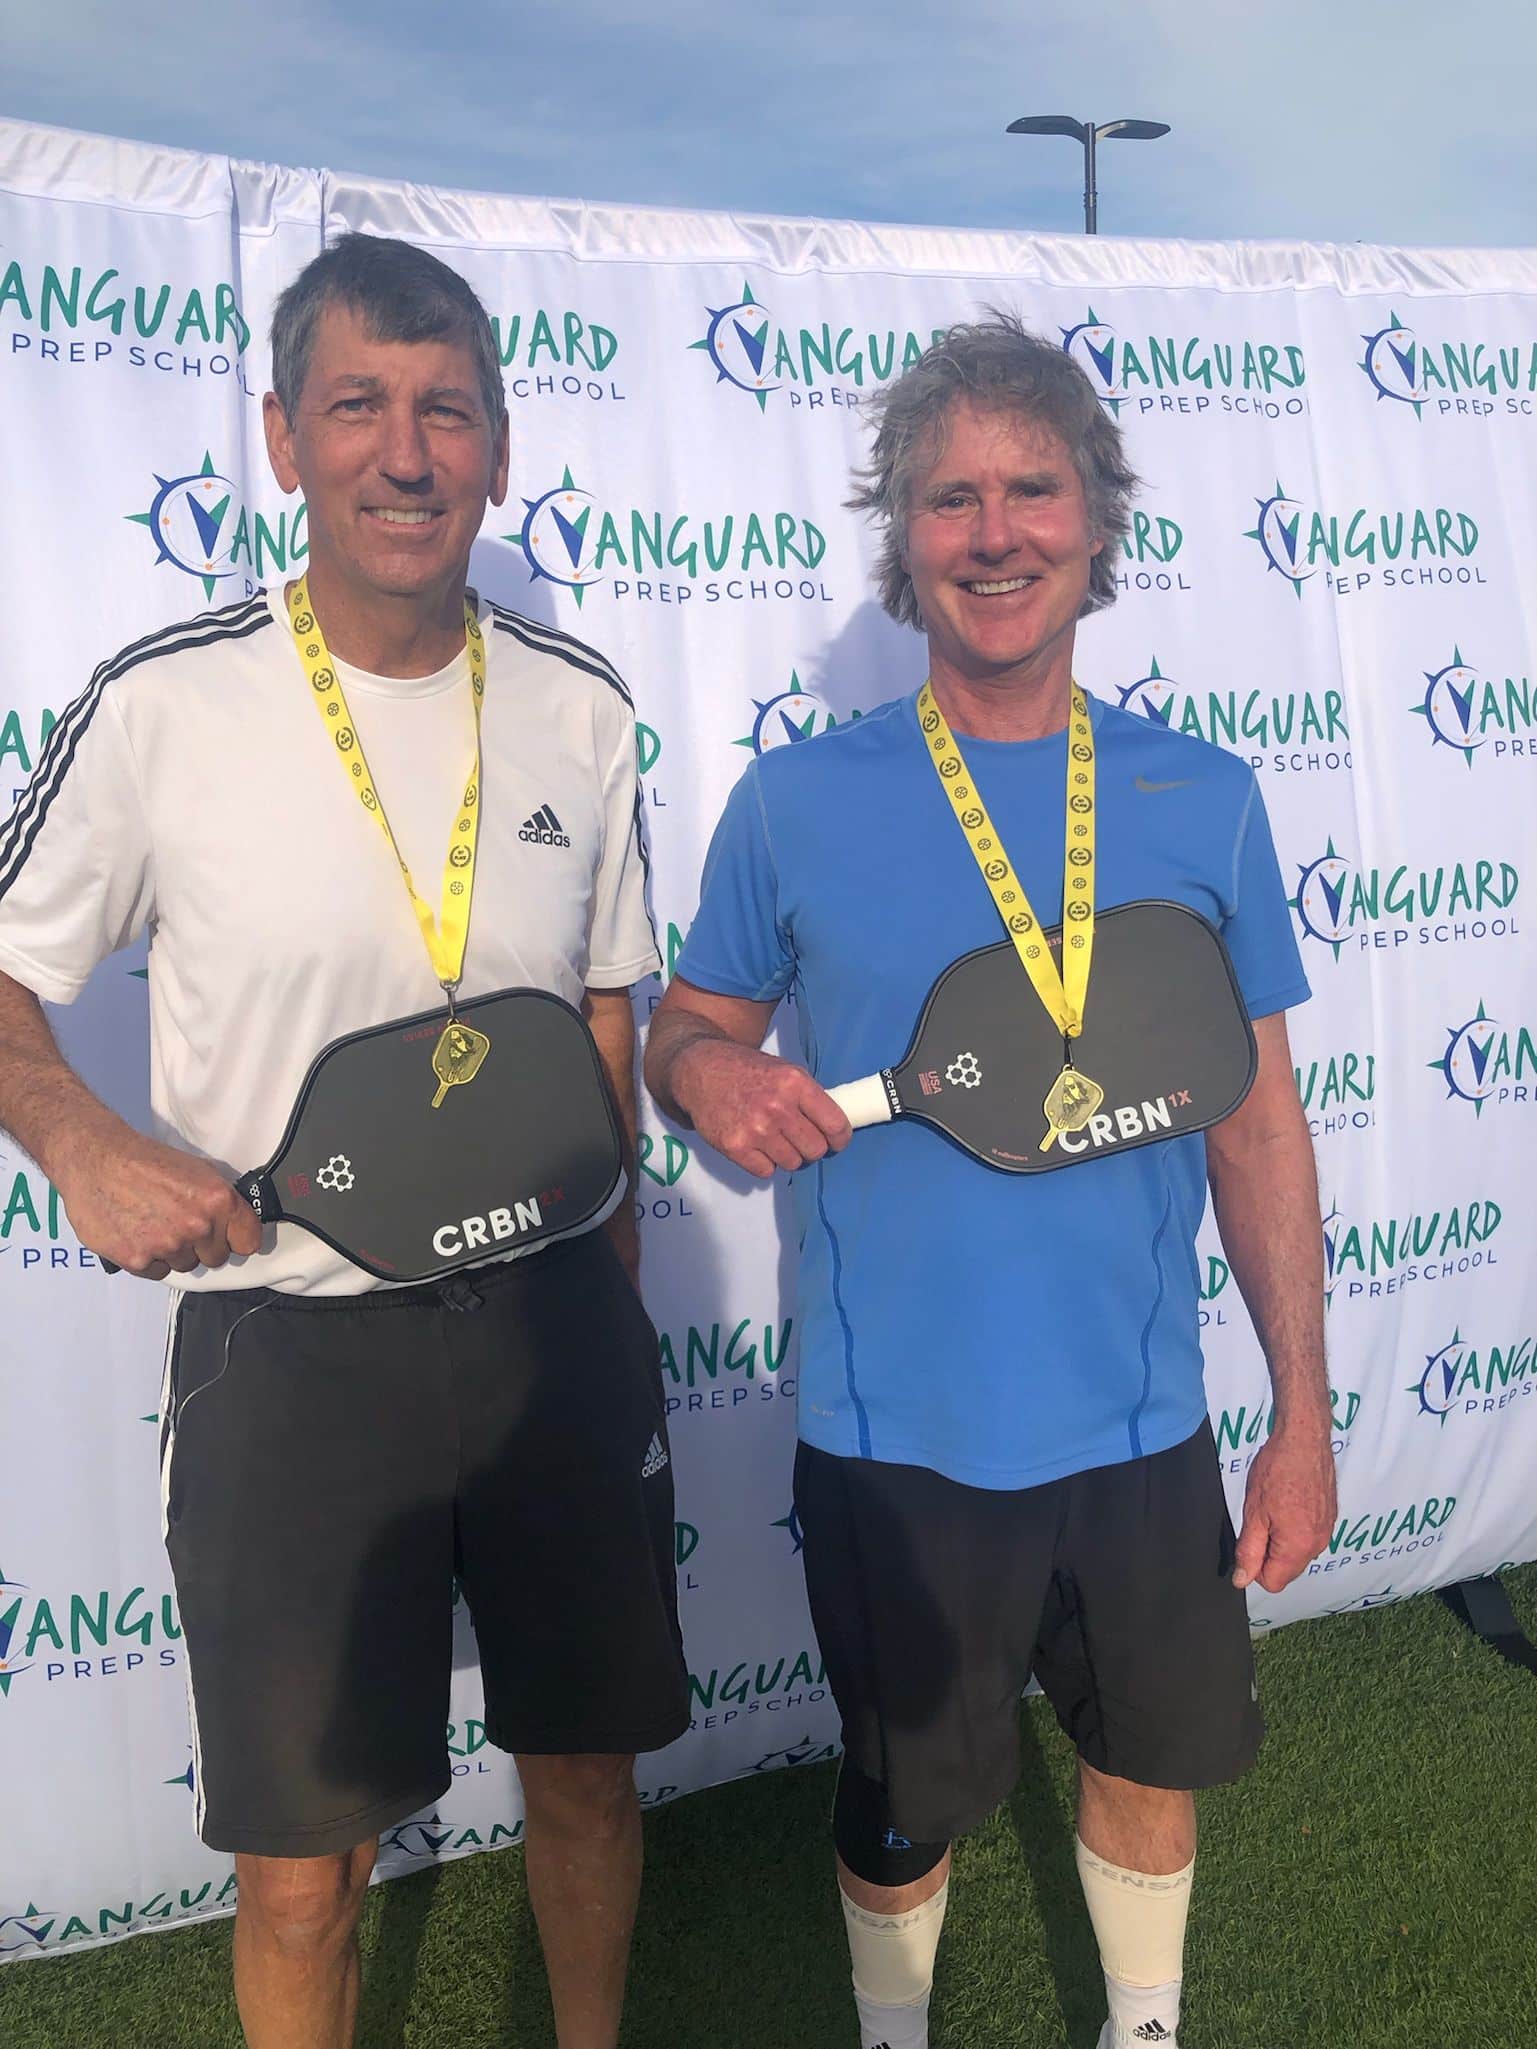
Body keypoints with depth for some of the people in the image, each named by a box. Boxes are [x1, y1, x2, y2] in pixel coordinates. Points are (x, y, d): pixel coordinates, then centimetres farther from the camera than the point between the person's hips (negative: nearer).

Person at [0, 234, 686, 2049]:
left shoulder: (576, 709, 0)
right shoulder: (161, 708, -10)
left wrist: (610, 1320, 12)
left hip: (550, 1321, 3)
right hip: (288, 1345, -3)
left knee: (587, 1769, 19)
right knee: (303, 1870, 9)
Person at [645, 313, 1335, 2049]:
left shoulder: (1204, 803, -4)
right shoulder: (795, 804, -8)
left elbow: (1256, 1124, 1)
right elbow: (687, 1035, 3)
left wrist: (1304, 1414, 1)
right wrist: (709, 1073, -21)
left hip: (1141, 1431, 2)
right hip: (896, 1440, -1)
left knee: (1156, 1758, 23)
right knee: (904, 1803, 18)